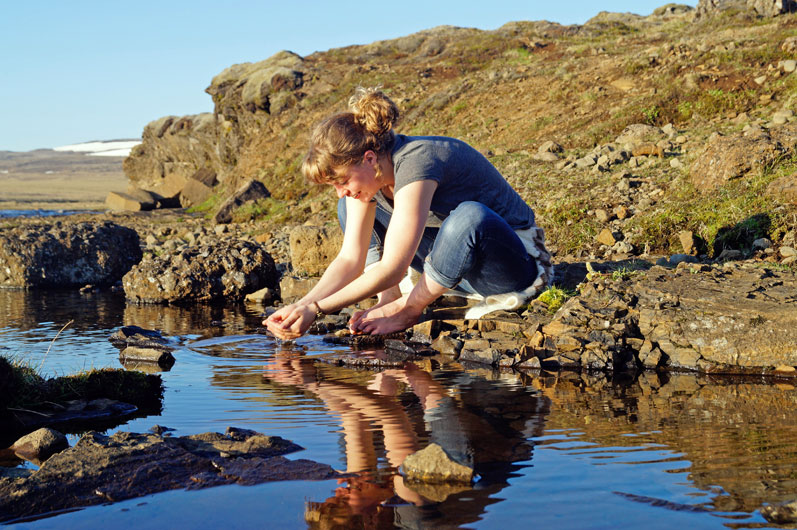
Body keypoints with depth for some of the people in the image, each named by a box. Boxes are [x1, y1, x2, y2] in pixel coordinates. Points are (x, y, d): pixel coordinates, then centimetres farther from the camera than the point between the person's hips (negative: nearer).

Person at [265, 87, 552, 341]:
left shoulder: (413, 163, -31)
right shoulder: (365, 170, -7)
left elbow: (392, 269, -34)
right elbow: (350, 259, -8)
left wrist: (316, 309, -33)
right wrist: (302, 305, -22)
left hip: (515, 257, -7)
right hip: (459, 253, 7)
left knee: (470, 216, -41)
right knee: (351, 209, 3)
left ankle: (409, 307, -18)